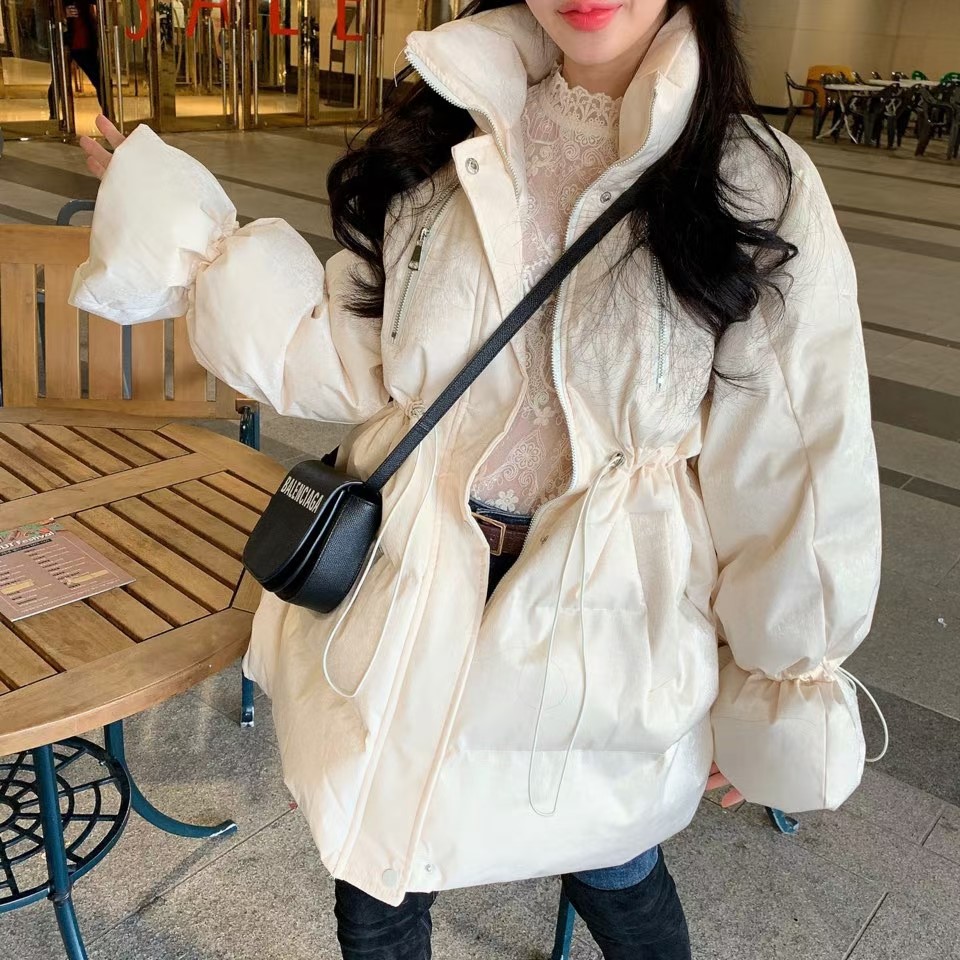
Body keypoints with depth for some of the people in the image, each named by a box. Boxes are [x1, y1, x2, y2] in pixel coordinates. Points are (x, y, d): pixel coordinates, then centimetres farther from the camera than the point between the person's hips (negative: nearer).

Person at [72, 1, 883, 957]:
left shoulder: (756, 186, -11)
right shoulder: (445, 144, -2)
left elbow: (797, 469, -6)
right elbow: (346, 363, 0)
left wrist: (779, 696, 0)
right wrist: (177, 228, -6)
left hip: (607, 616, -2)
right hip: (409, 594, 3)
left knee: (612, 872, 23)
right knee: (377, 877, 22)